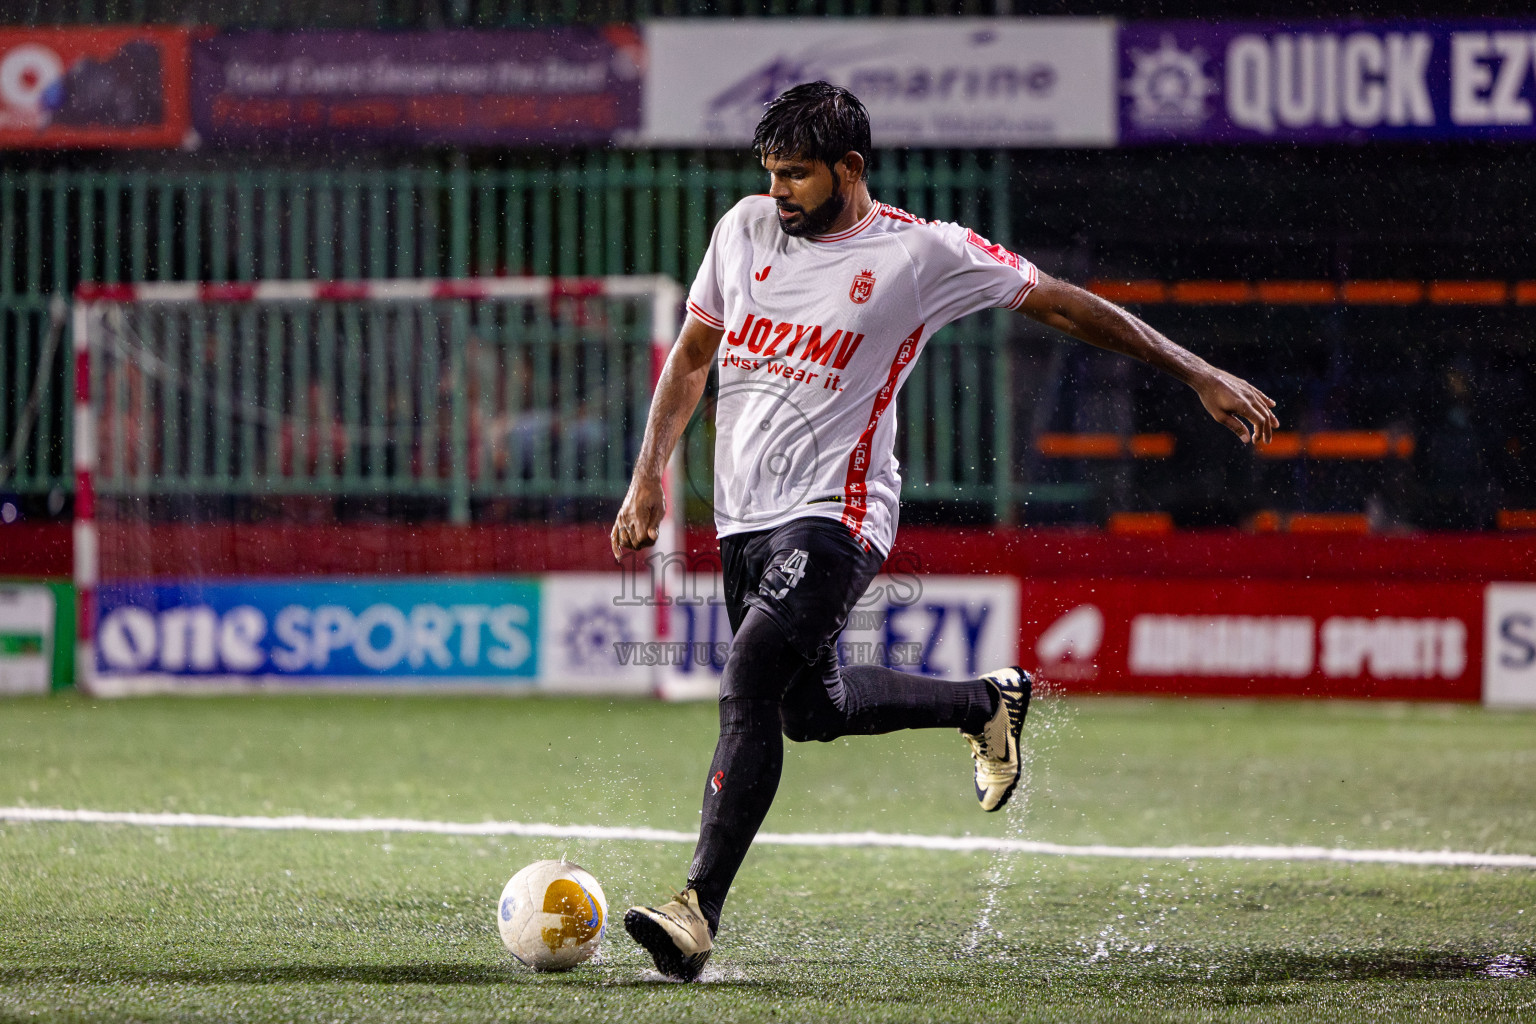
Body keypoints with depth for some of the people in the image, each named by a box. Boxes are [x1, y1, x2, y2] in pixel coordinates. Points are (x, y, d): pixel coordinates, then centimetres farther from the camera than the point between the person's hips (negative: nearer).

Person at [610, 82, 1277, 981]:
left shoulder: (922, 252, -7)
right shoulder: (746, 229, 6)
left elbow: (1065, 305, 0)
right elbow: (692, 354, 18)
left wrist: (1200, 375, 0)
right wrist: (649, 477, 9)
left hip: (835, 514, -7)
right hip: (745, 516, 7)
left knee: (748, 687, -23)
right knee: (812, 710, 18)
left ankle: (699, 912, -23)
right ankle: (988, 703, 43)